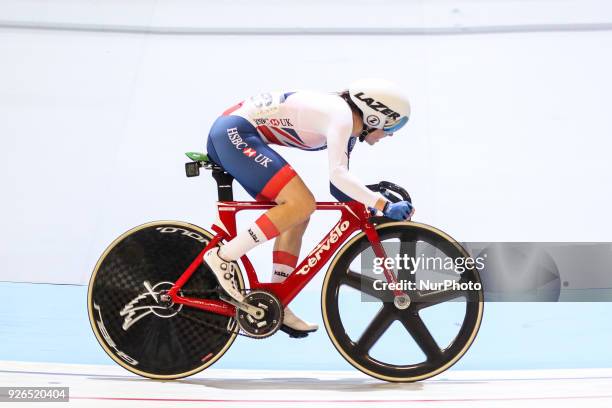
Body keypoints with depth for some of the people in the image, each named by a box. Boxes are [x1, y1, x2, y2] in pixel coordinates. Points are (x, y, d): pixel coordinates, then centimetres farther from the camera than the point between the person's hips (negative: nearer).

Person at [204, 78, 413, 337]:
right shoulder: (341, 114, -14)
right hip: (234, 133, -10)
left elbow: (340, 186, 17)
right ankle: (223, 257, -14)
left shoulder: (347, 128, 15)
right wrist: (383, 205, -29)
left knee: (296, 215, 7)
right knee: (302, 203, -19)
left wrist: (373, 200, 7)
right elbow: (337, 174, -28)